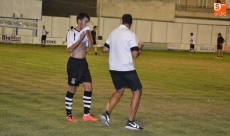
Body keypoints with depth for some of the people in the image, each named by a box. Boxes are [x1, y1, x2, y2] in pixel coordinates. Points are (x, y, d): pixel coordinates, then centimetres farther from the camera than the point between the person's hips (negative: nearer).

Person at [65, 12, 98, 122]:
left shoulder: (85, 33, 9)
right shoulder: (72, 33, -10)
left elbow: (91, 47, 2)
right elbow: (70, 49, -18)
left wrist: (88, 36, -8)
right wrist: (81, 39, -19)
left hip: (83, 62, 7)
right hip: (74, 63, -7)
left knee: (89, 88, 4)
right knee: (72, 89, 2)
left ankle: (86, 115, 11)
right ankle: (69, 115, 13)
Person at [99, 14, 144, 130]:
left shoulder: (113, 33, 8)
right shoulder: (130, 34, -11)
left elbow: (104, 49, 14)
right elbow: (135, 54, -15)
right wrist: (139, 48, 5)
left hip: (113, 68, 7)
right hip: (126, 69, -7)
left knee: (119, 91, 24)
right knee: (137, 91, 7)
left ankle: (107, 114, 6)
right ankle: (131, 122, 2)